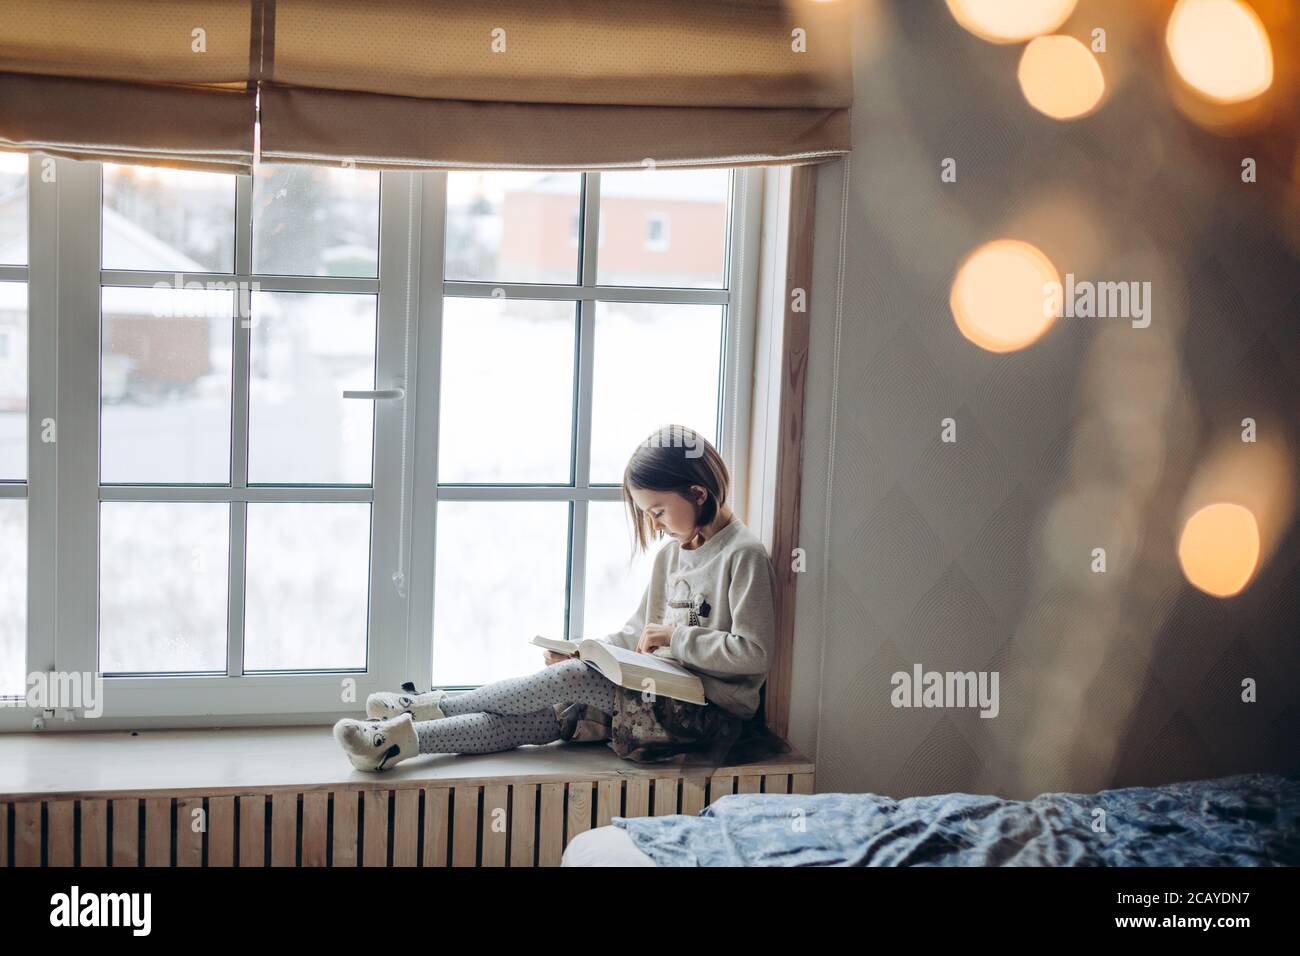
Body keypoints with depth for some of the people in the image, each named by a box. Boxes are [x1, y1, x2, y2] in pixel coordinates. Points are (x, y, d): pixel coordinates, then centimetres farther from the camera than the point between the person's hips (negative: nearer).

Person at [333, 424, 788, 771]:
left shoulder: (744, 554, -11)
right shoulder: (671, 552, 16)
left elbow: (753, 653, -18)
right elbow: (639, 633, 18)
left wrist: (677, 638, -15)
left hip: (711, 714, -8)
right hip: (664, 696, 8)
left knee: (573, 679, -21)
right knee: (542, 716, -12)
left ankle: (432, 707, -12)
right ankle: (406, 738, -22)